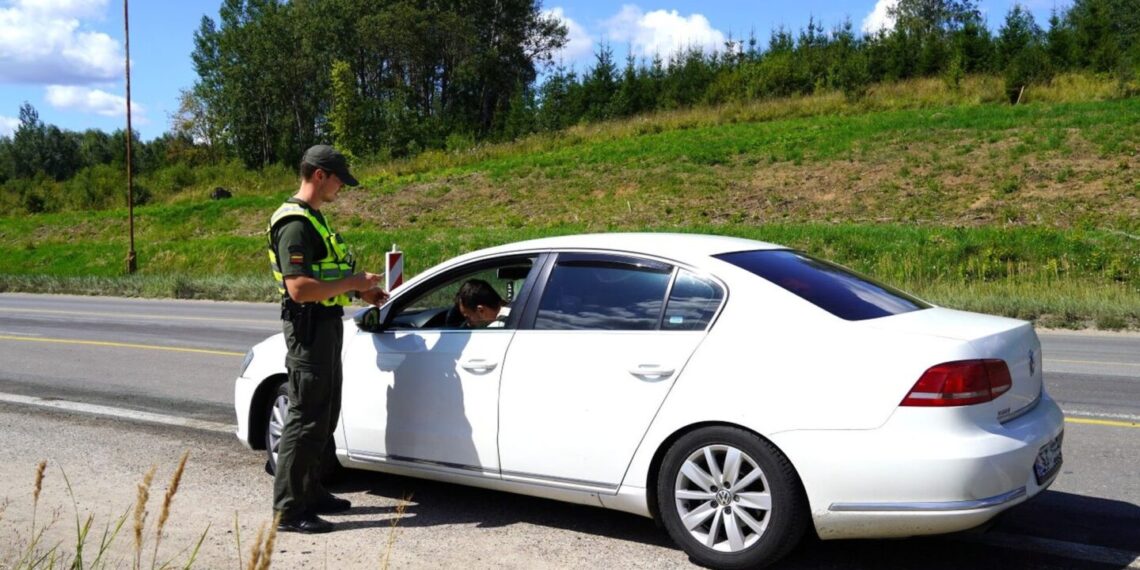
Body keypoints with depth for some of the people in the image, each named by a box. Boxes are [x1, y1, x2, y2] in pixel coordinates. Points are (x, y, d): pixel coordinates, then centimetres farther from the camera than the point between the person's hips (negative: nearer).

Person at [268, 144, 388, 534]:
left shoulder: (313, 218, 16)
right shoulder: (295, 223, -17)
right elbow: (299, 287, -25)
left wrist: (360, 290, 11)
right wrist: (353, 283, -19)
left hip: (326, 324, 11)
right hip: (309, 326, -11)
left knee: (324, 416, 17)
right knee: (306, 418, -6)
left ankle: (311, 493, 28)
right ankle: (288, 510, 1)